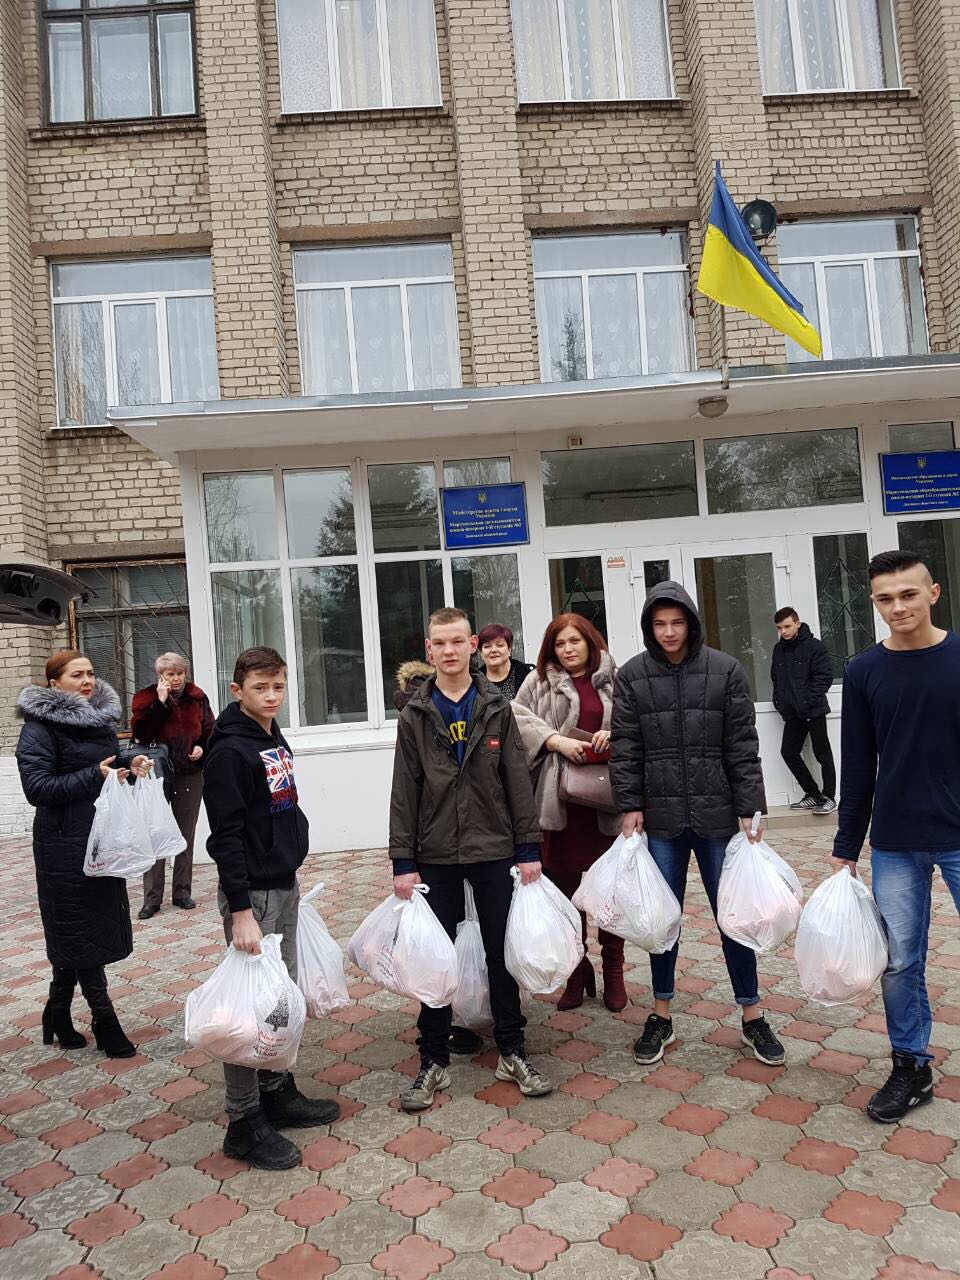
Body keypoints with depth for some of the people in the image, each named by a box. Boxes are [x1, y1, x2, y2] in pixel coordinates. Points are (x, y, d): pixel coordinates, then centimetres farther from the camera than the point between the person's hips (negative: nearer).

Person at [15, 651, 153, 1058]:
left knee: (75, 933, 15)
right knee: (80, 931, 3)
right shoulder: (40, 725, -12)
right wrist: (95, 776, -25)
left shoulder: (100, 716, 10)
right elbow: (36, 787, -19)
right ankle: (104, 1022, 14)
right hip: (66, 844, -7)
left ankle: (58, 1017, 30)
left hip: (101, 838, 7)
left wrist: (129, 765, -1)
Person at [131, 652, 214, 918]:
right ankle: (152, 898, 9)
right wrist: (160, 702, -21)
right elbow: (140, 732, -17)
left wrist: (202, 747, -8)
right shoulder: (147, 697, -3)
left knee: (186, 835, 9)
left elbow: (210, 730, 12)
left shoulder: (197, 698, 4)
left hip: (190, 775, 3)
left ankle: (182, 892, 20)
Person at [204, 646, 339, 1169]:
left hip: (284, 887, 9)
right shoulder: (229, 751, -17)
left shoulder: (275, 742, 9)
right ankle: (244, 1122, 14)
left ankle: (278, 1092, 32)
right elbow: (226, 836, -20)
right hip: (252, 893, -8)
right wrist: (240, 910, -22)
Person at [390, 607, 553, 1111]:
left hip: (493, 851, 0)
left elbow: (517, 780, 1)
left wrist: (529, 849, -2)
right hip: (435, 855, 0)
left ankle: (511, 1052, 26)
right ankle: (433, 1061, 23)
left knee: (502, 953, 10)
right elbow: (404, 791, 0)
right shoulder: (415, 715, 1)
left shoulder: (496, 708, 2)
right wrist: (403, 863, -4)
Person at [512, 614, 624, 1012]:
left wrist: (615, 733, -10)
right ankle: (577, 970, 25)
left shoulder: (614, 679, 7)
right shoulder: (539, 681, 9)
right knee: (565, 885, 7)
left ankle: (613, 971, 25)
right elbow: (519, 717, -1)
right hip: (560, 798, 0)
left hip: (607, 799, 0)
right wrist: (557, 740, -13)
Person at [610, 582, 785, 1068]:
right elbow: (625, 748, 0)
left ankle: (752, 1017, 26)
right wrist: (630, 806, -4)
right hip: (661, 816, 1)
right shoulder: (631, 676, 0)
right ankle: (661, 1017, 26)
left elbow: (742, 745, -1)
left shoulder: (725, 670, -1)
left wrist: (748, 809, -3)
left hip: (717, 813, 0)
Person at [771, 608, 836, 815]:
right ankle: (813, 794, 18)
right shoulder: (779, 649, 10)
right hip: (792, 712, 7)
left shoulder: (814, 646, -9)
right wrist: (779, 700, 7)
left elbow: (825, 676, -13)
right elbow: (776, 678, 19)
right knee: (789, 752, 6)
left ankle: (829, 797, 15)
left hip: (813, 710, -7)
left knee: (822, 754, 2)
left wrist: (809, 701, -17)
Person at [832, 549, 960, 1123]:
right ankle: (912, 1069, 27)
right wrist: (846, 848, 5)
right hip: (896, 845, 2)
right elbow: (858, 768, 4)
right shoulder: (865, 672, 1)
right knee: (900, 963, 9)